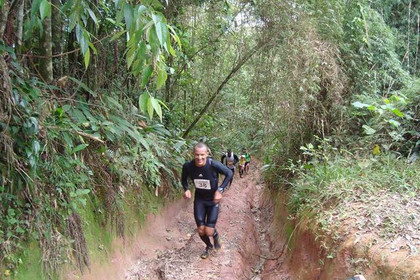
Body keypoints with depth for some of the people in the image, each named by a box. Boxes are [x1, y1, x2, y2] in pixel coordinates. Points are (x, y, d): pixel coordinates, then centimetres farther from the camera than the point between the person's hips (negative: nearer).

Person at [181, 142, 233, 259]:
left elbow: (229, 173, -14)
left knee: (209, 231, -6)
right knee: (201, 230, 3)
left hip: (213, 199, -2)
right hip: (199, 199, 2)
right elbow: (184, 179, 2)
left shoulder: (214, 165, -29)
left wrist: (220, 190, -21)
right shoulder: (188, 166, -20)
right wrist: (186, 189, -15)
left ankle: (216, 236, 34)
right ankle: (209, 246, 37)